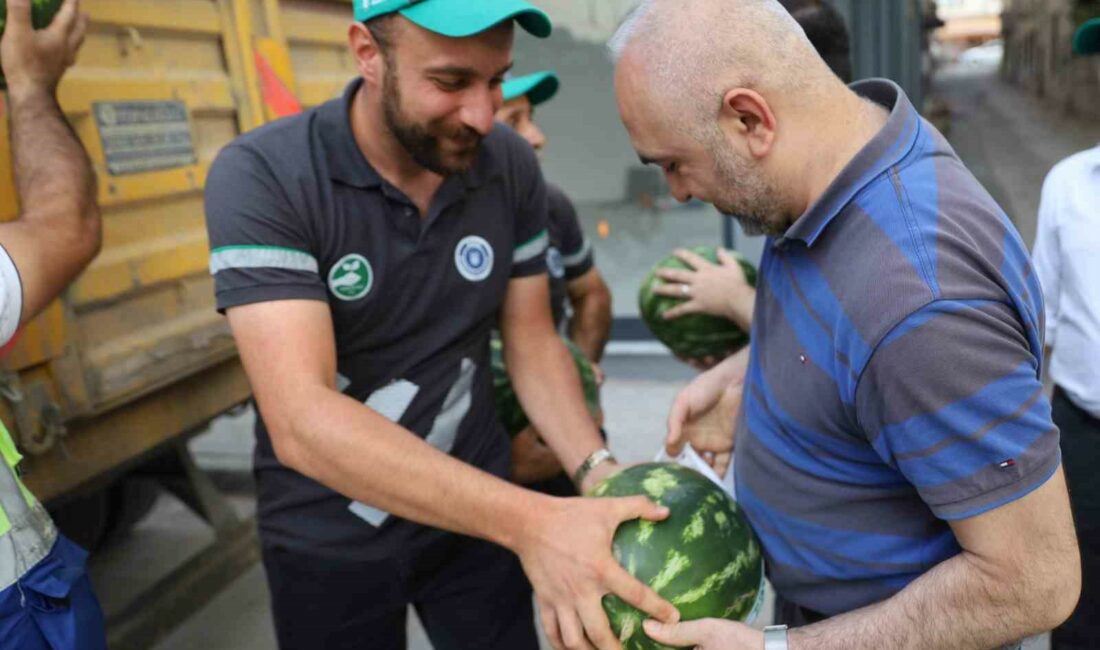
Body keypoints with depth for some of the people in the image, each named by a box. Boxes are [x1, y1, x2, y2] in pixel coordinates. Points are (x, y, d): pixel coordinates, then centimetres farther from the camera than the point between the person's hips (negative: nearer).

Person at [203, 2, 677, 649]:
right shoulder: (261, 177, -23)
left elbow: (533, 342, -1)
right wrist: (528, 521, -39)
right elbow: (302, 420, -32)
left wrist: (595, 469, -19)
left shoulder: (512, 166, -10)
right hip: (328, 535, -2)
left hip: (473, 510, 3)